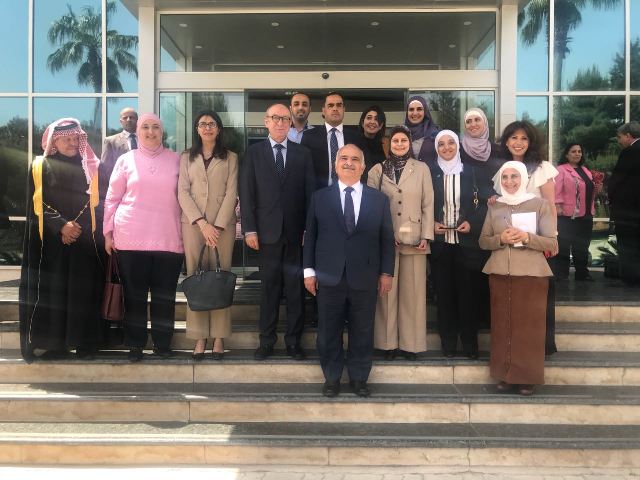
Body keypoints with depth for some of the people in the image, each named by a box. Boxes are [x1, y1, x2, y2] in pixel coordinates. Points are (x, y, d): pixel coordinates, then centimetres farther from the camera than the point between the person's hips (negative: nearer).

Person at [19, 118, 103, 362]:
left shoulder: (91, 167, 13)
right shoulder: (40, 167, 9)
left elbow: (95, 201, 6)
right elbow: (37, 204, 2)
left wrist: (77, 226, -9)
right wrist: (61, 225, -11)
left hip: (84, 240, 1)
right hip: (51, 242, 0)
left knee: (83, 291, -2)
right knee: (52, 291, -2)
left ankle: (85, 343, 4)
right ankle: (55, 345, 4)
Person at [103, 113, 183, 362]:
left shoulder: (176, 160, 7)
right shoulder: (126, 160, 6)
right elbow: (112, 198, 8)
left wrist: (188, 230, 8)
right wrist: (108, 232, 4)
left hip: (168, 239, 0)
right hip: (131, 239, 0)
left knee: (164, 294, 5)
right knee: (134, 294, 6)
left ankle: (162, 343, 17)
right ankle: (135, 344, 17)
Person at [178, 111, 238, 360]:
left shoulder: (230, 158, 9)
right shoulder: (186, 158, 12)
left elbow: (231, 194, 1)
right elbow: (183, 192, 3)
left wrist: (217, 226, -10)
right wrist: (202, 223, -9)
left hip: (223, 224, -1)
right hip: (193, 223, 1)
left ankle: (219, 337, 2)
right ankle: (199, 337, 2)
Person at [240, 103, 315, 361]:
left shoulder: (303, 153, 8)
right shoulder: (253, 152, 6)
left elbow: (309, 193, 5)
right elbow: (247, 193, 2)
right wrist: (250, 229, -6)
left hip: (297, 231, 1)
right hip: (267, 231, -1)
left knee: (296, 288, 5)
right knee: (269, 287, 5)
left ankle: (294, 340, 14)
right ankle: (267, 340, 14)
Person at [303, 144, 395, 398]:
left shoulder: (379, 199, 6)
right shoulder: (320, 197, 6)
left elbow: (386, 239, 6)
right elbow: (310, 236, 6)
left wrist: (386, 272, 2)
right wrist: (309, 270, 0)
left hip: (365, 278, 0)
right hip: (329, 277, 0)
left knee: (362, 332, 8)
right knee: (329, 331, 8)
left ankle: (359, 379, 23)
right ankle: (331, 378, 23)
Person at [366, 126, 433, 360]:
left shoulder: (422, 169, 6)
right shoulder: (378, 170, 6)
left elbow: (428, 205, 3)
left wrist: (426, 236, -5)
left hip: (414, 238, 0)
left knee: (412, 291, 3)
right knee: (387, 291, 4)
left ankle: (410, 343, 11)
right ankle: (389, 342, 12)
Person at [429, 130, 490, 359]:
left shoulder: (471, 171, 4)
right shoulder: (430, 172, 4)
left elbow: (484, 203, 5)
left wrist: (472, 223, -8)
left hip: (466, 241, 0)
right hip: (440, 242, 0)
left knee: (468, 292, 2)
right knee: (444, 292, 5)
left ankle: (470, 342, 14)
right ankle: (448, 342, 16)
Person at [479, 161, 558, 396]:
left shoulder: (540, 204, 0)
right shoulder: (494, 207, 10)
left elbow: (552, 243, -3)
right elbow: (483, 241, 10)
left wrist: (526, 237, -19)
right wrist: (501, 239, -11)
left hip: (531, 274, -3)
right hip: (499, 273, 3)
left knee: (528, 325, -1)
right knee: (502, 324, 4)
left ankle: (528, 377, 11)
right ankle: (505, 374, 14)